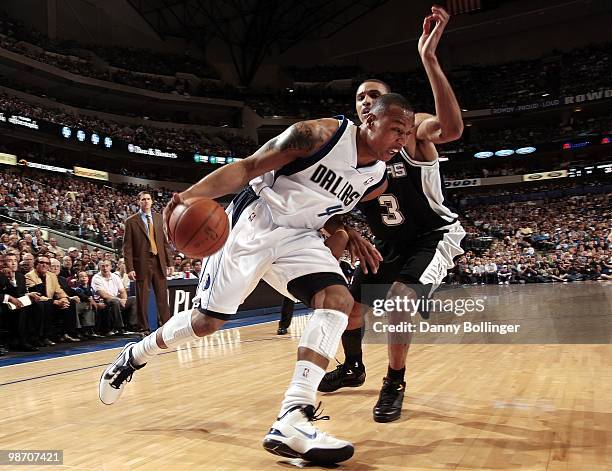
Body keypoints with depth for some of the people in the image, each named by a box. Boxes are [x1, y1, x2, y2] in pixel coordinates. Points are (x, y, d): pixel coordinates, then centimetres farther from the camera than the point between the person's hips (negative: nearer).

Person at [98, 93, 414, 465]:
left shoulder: (377, 178, 3)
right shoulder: (321, 134, -19)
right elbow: (248, 168, -19)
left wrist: (351, 238, 4)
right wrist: (193, 194, -31)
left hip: (299, 237, 6)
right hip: (252, 225, -5)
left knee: (339, 300, -20)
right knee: (206, 321, 2)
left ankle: (293, 421, -25)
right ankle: (134, 356, 33)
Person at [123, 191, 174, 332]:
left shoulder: (159, 218, 10)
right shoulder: (131, 221, 0)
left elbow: (166, 242, 11)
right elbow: (127, 247, -3)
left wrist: (169, 263, 6)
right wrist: (129, 268, -10)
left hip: (159, 262, 3)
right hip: (141, 264, -2)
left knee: (162, 297, 5)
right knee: (142, 298, 4)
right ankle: (144, 329, 14)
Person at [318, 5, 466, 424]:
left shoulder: (412, 131, -20)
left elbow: (452, 129, -43)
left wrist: (429, 57, -51)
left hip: (435, 236, -6)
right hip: (389, 243, 6)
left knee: (399, 298, -27)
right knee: (350, 303, 7)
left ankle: (395, 384, -3)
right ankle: (353, 368, 37)